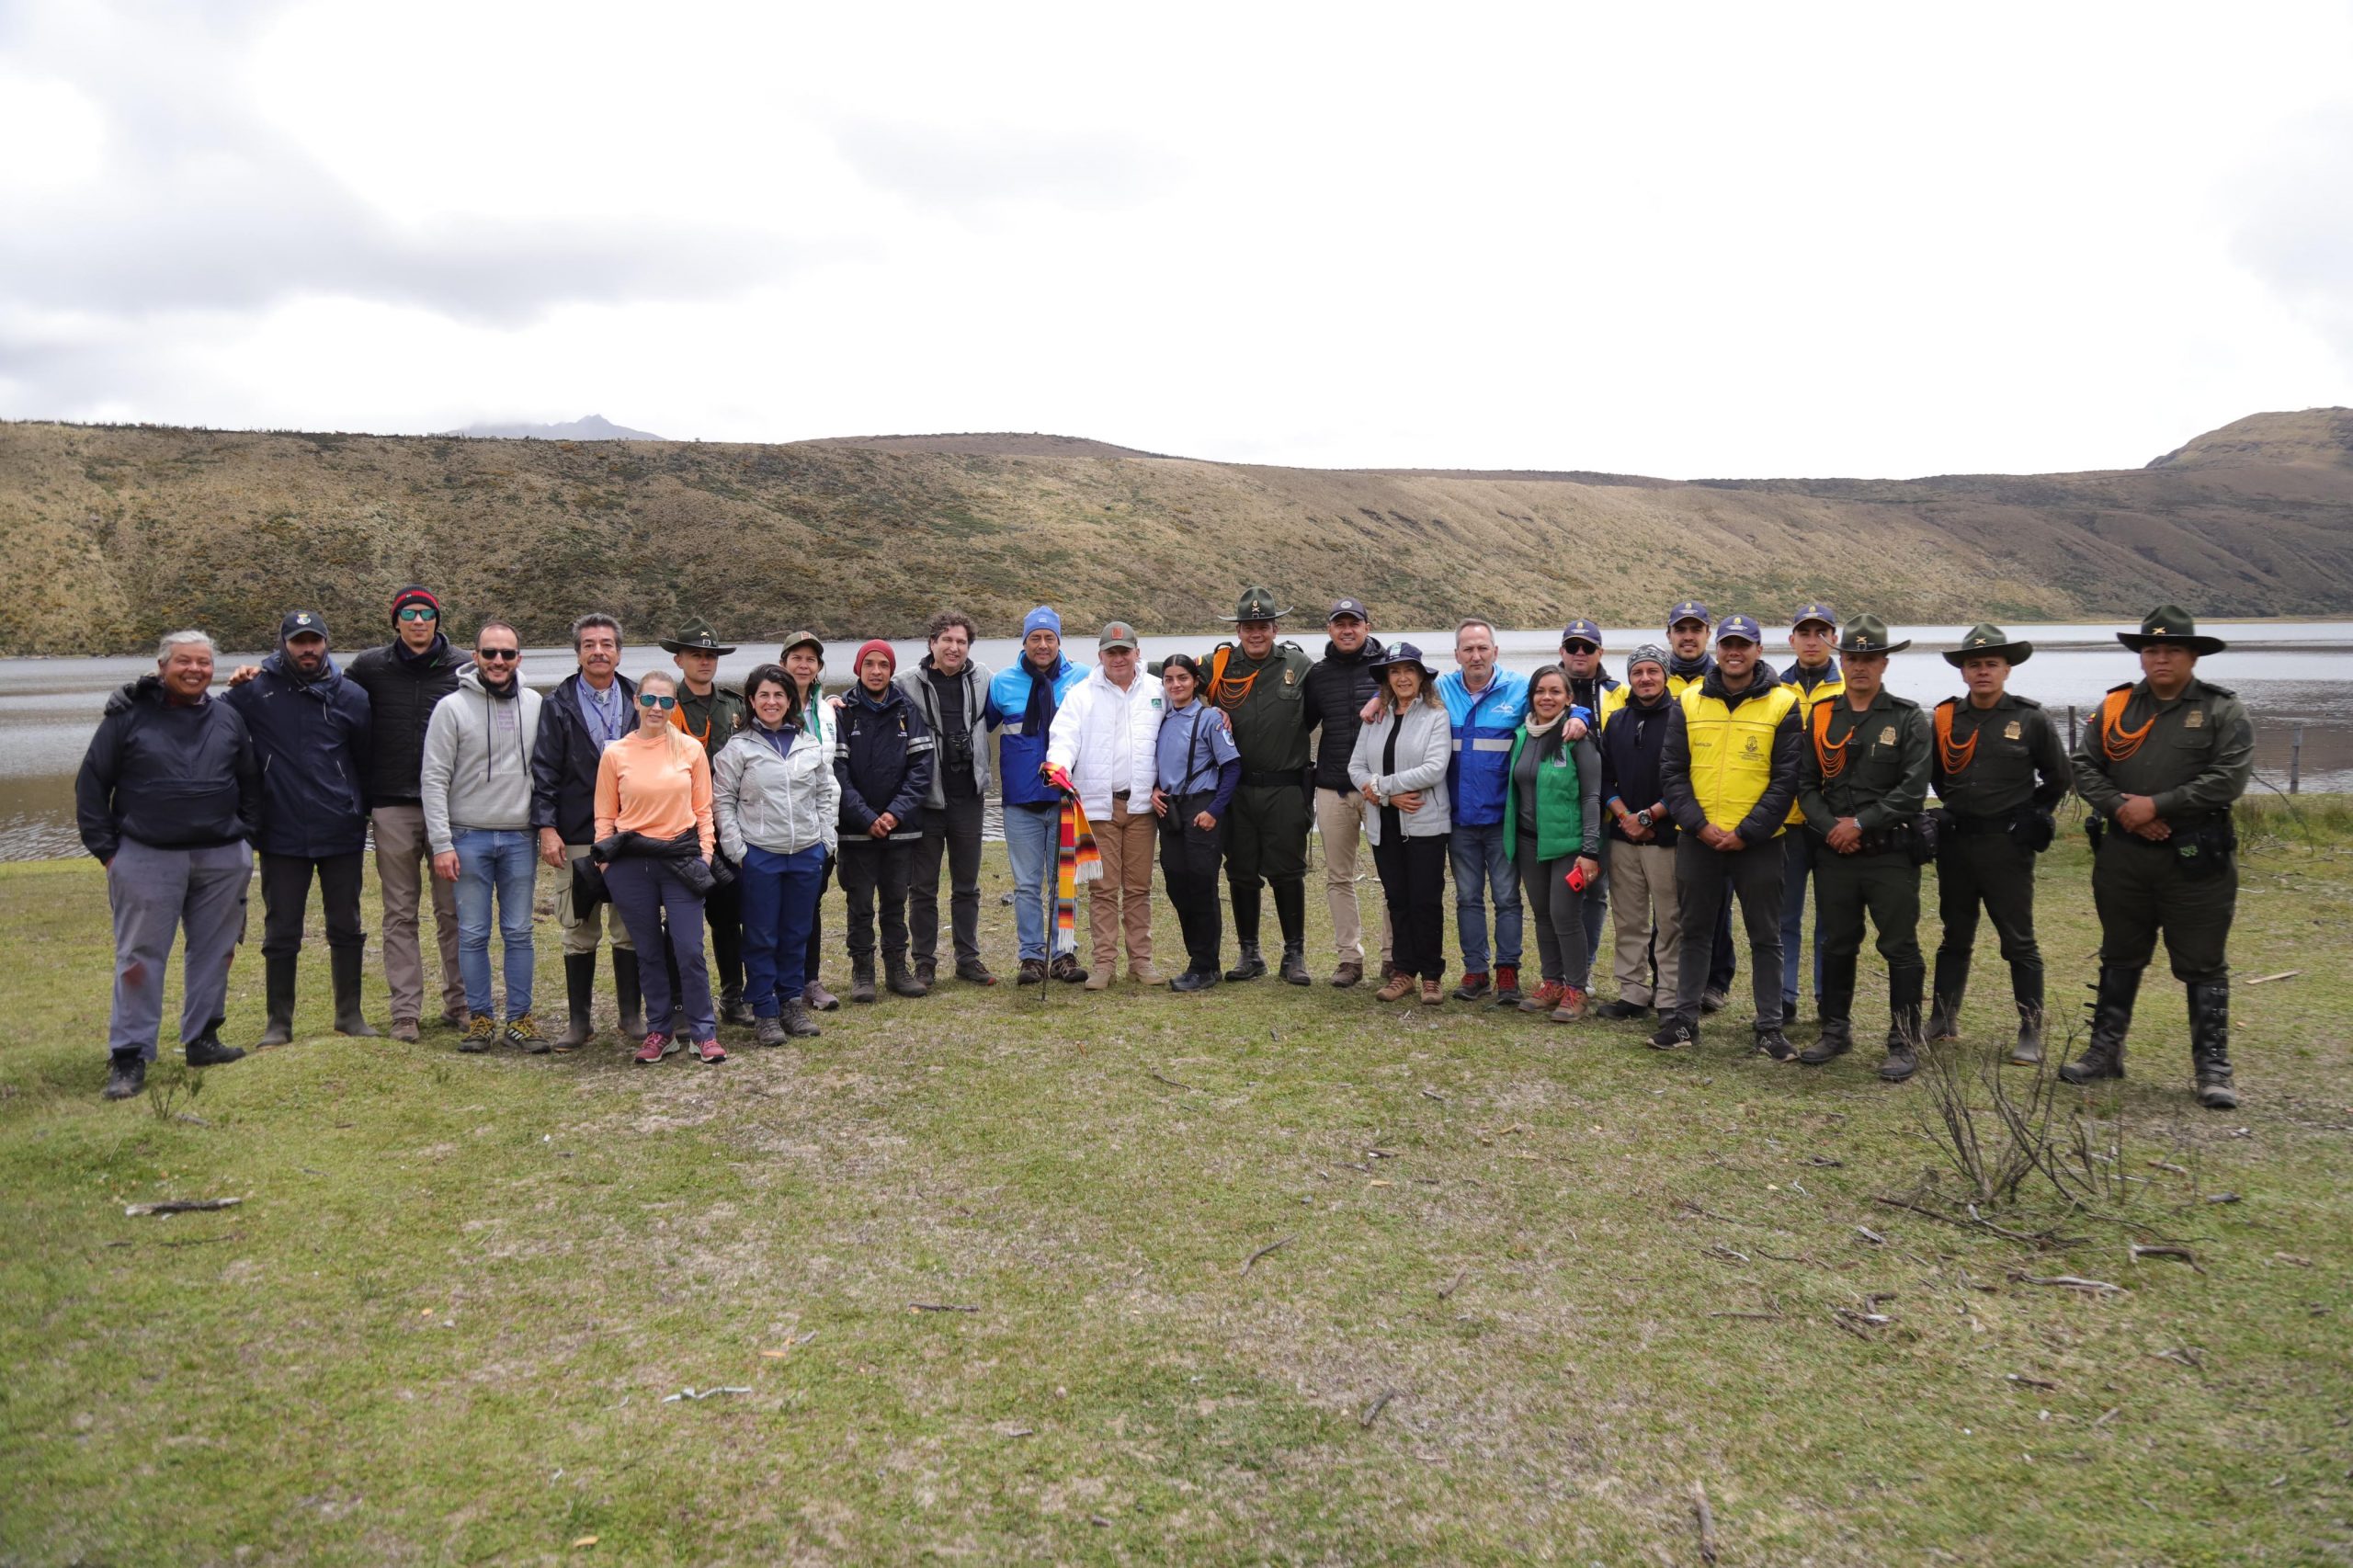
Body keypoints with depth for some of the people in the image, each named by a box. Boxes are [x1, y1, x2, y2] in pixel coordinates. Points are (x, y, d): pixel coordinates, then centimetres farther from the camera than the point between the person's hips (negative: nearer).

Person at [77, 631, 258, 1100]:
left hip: (222, 859, 4)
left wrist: (246, 836, 10)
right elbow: (91, 784, 1)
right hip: (147, 859, -3)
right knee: (140, 957, -1)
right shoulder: (129, 715, -2)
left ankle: (202, 1039, 22)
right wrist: (104, 847, -3)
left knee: (214, 952, 9)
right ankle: (129, 1057, 4)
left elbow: (250, 782, 18)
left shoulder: (227, 719, 9)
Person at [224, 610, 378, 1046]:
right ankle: (279, 1022, 17)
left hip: (342, 834, 2)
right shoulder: (255, 692, -2)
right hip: (282, 835, -1)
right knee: (281, 933, 6)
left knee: (347, 928, 10)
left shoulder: (351, 696, 3)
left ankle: (349, 1014, 22)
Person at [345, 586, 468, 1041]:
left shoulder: (462, 669, 3)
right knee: (400, 914, 5)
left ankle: (460, 1003, 14)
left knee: (454, 910, 5)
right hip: (392, 806, 1)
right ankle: (405, 1011, 10)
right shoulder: (370, 667, 5)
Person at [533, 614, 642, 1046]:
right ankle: (579, 1020, 15)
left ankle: (632, 1015, 16)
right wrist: (547, 827, -9)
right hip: (577, 838, -1)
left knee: (630, 930, 5)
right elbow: (544, 771, -1)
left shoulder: (637, 700, 8)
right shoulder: (558, 705, 3)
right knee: (579, 933, 5)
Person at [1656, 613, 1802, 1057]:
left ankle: (1770, 1027, 15)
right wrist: (1699, 825, -9)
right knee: (1694, 930, 11)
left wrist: (1746, 833, -12)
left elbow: (1786, 778, -6)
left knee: (1765, 936, 6)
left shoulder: (1783, 705, -2)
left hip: (1757, 842, -2)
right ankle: (1684, 1018, 20)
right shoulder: (1688, 702, 4)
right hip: (1697, 838, 2)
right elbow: (1672, 771, 2)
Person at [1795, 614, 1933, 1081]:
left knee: (1900, 949, 0)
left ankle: (1905, 1042, 9)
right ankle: (1836, 1031, 25)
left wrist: (1860, 823, -14)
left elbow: (1913, 789, -11)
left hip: (1891, 855, -4)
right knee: (1836, 946, 12)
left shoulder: (1907, 718, -3)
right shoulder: (1822, 717, 8)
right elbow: (1806, 784, 7)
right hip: (1834, 855, 4)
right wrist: (1830, 828, -8)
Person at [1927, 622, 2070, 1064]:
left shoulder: (2031, 719, -5)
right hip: (1955, 844, 4)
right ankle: (1942, 1021, 22)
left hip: (2007, 846, -4)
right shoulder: (1944, 718, 3)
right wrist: (1959, 810, 12)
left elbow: (2060, 778, 5)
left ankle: (2031, 1032, 7)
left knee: (2019, 941, 1)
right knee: (1955, 938, 14)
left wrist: (2027, 817, 7)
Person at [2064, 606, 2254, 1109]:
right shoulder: (2115, 707, 7)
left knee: (2203, 966, 2)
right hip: (2122, 856, 4)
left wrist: (2156, 805, -16)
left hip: (2195, 860, -4)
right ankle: (2105, 1050, 24)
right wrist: (2120, 808, -13)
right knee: (2120, 958, 15)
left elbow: (2228, 778, -14)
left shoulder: (2222, 711, -3)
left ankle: (2213, 1067, 11)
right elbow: (2084, 766, 3)